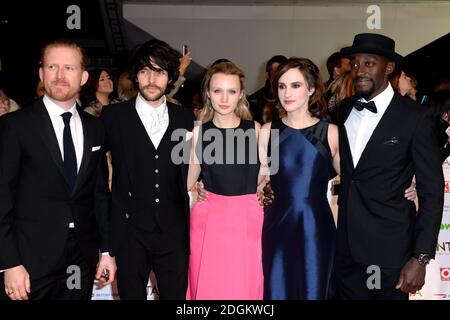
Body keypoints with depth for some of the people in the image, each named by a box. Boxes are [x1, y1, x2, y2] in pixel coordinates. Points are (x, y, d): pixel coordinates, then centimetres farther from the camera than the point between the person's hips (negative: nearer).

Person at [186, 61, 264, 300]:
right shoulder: (199, 131, 2)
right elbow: (188, 182, 8)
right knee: (208, 287, 9)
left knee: (246, 287, 9)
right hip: (209, 219, 0)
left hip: (248, 219, 0)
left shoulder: (255, 129, 1)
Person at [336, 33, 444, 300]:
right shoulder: (344, 110, 4)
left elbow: (431, 192, -9)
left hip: (388, 250, -4)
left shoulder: (416, 118, -10)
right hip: (345, 247, 4)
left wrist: (421, 258, -12)